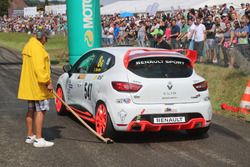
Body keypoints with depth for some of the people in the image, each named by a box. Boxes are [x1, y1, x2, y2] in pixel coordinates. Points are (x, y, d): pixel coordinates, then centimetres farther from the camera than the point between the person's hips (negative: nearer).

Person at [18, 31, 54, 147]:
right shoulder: (37, 47, -17)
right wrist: (48, 82, -20)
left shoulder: (29, 46, 17)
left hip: (29, 85, 11)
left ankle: (30, 136, 24)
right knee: (41, 110, -7)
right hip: (38, 85, -11)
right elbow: (39, 68, -25)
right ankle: (38, 139, -6)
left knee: (31, 110, 15)